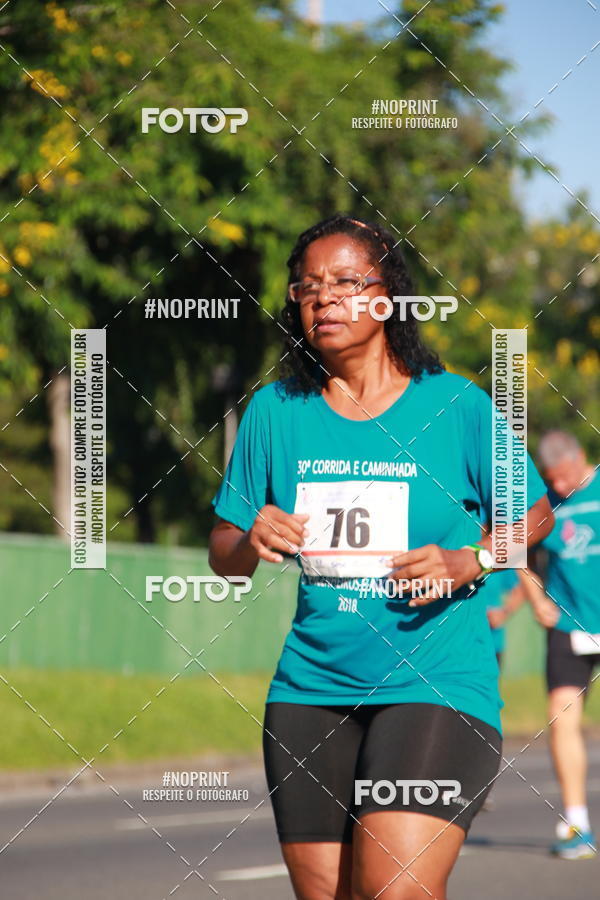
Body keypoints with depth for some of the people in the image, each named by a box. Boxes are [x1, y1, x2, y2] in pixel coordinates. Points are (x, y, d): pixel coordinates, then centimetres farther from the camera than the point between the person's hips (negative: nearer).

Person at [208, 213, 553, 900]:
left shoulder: (455, 405, -2)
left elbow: (534, 512, 9)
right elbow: (224, 555, 12)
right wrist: (250, 541, -11)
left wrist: (472, 561, -10)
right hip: (311, 686, 4)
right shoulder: (275, 410, 6)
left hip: (438, 684, -4)